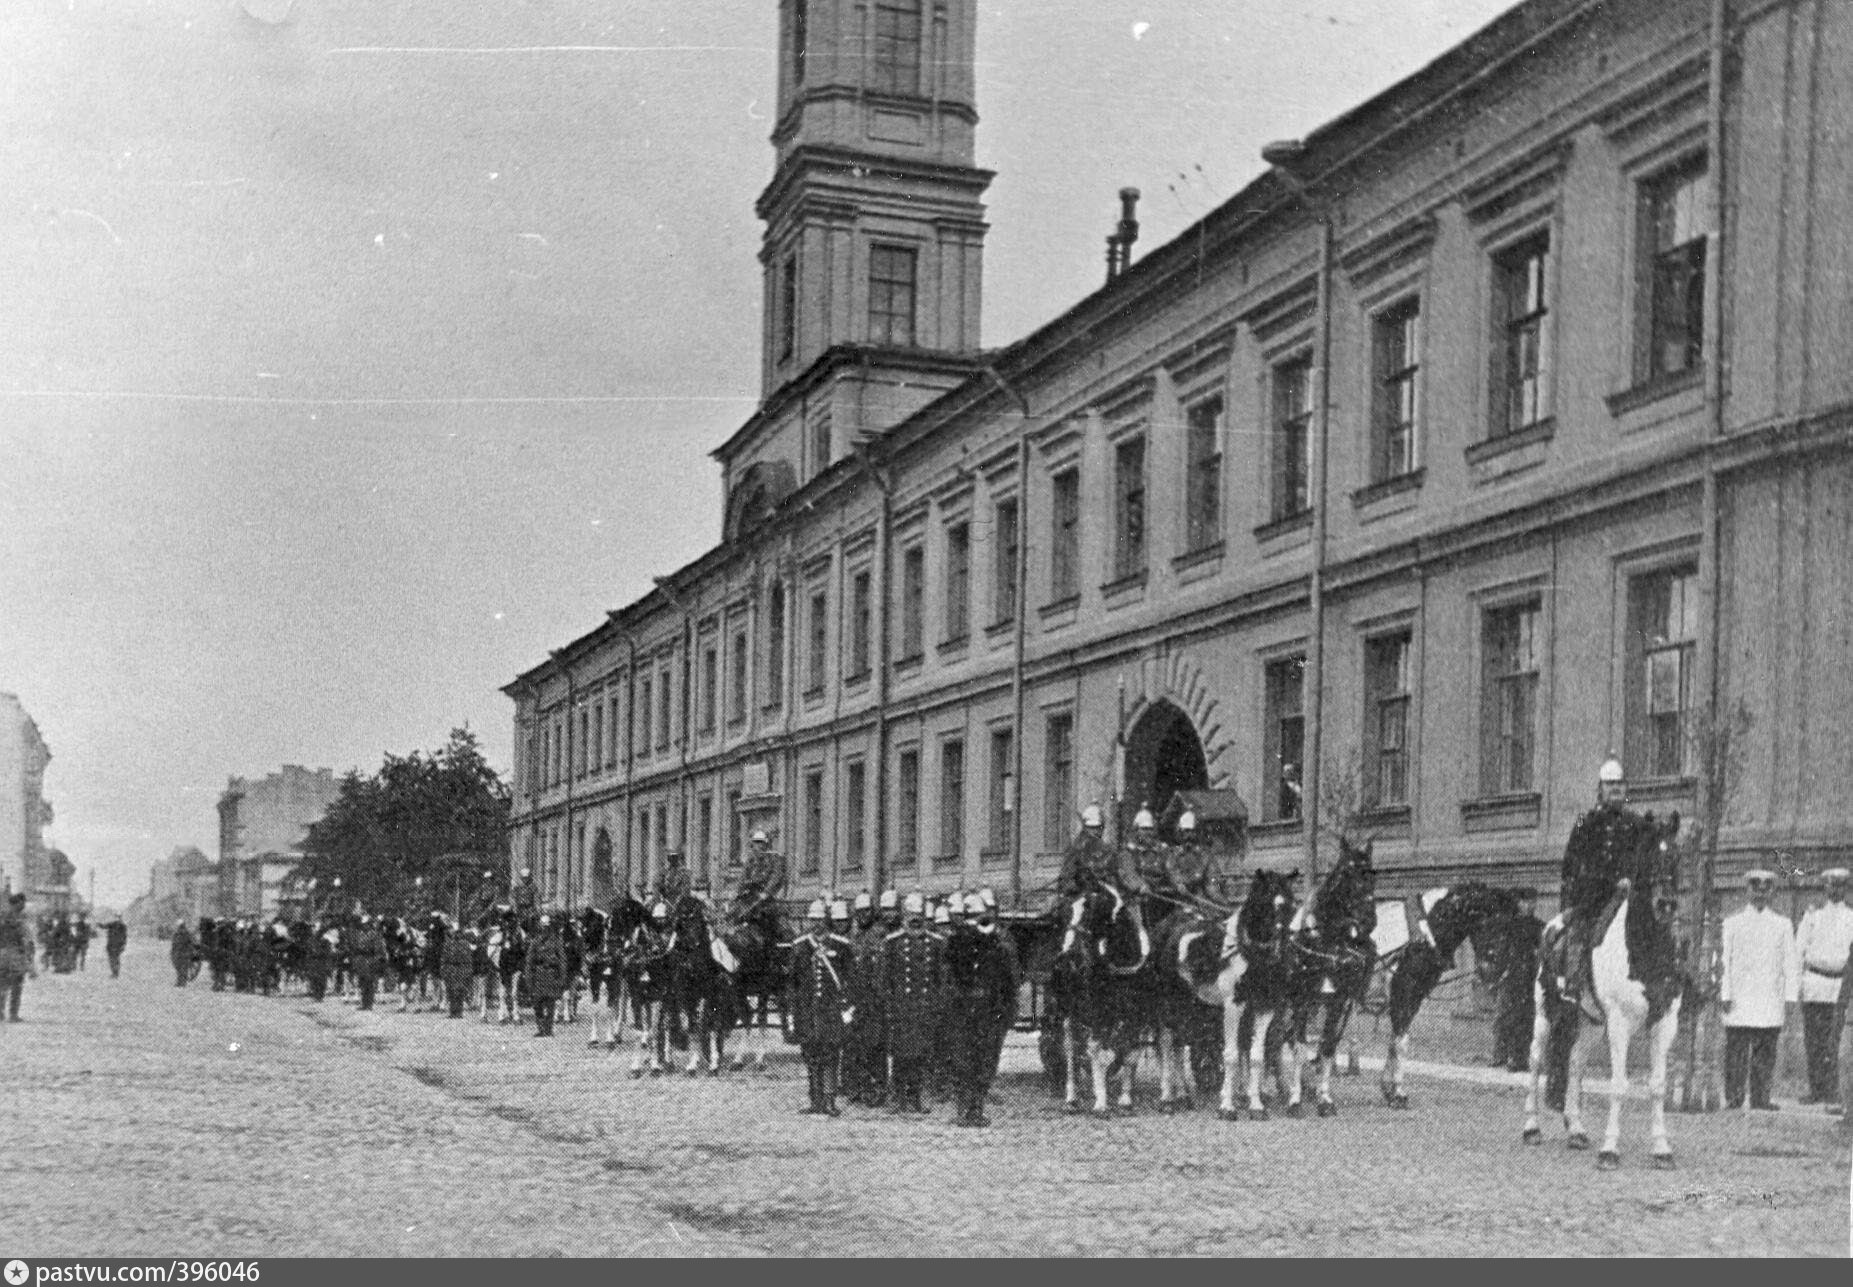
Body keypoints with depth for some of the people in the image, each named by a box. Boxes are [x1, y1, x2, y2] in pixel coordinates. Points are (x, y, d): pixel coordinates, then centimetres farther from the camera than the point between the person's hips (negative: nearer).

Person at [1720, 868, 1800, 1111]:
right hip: (1739, 999, -1)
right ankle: (1733, 1097, 0)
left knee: (1765, 1052, 0)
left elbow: (1790, 963, 10)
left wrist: (1790, 996, 3)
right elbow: (1724, 961, 6)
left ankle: (1761, 1098, 5)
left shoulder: (1782, 924, 11)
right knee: (1736, 1051, -4)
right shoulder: (1732, 923, 8)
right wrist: (1725, 994, -2)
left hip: (1770, 999, 1)